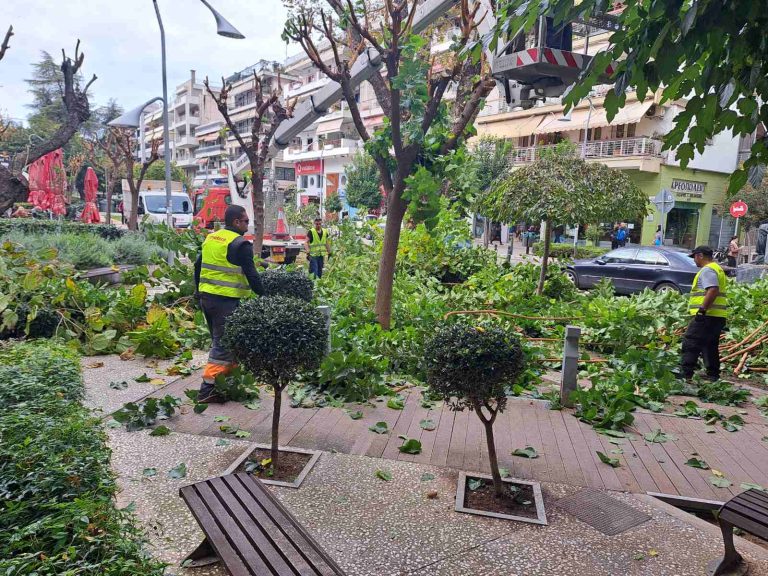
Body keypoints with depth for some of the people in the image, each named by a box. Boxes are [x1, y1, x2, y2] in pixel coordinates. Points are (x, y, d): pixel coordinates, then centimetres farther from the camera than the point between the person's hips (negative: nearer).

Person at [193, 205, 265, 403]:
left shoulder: (210, 238, 14)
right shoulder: (240, 244, -11)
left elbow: (198, 266, 20)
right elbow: (251, 275, -14)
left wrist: (198, 292, 27)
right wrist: (263, 296, -6)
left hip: (206, 297, 9)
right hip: (226, 301, -9)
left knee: (219, 340, 19)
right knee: (223, 344, -3)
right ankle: (207, 390, -3)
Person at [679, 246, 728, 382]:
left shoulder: (707, 270, -11)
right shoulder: (717, 268, 23)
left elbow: (713, 290, -25)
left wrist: (702, 309, -26)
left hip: (707, 316, -10)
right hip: (718, 316, 10)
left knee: (690, 344, -9)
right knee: (711, 346, 15)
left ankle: (685, 374, -11)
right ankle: (713, 375, 19)